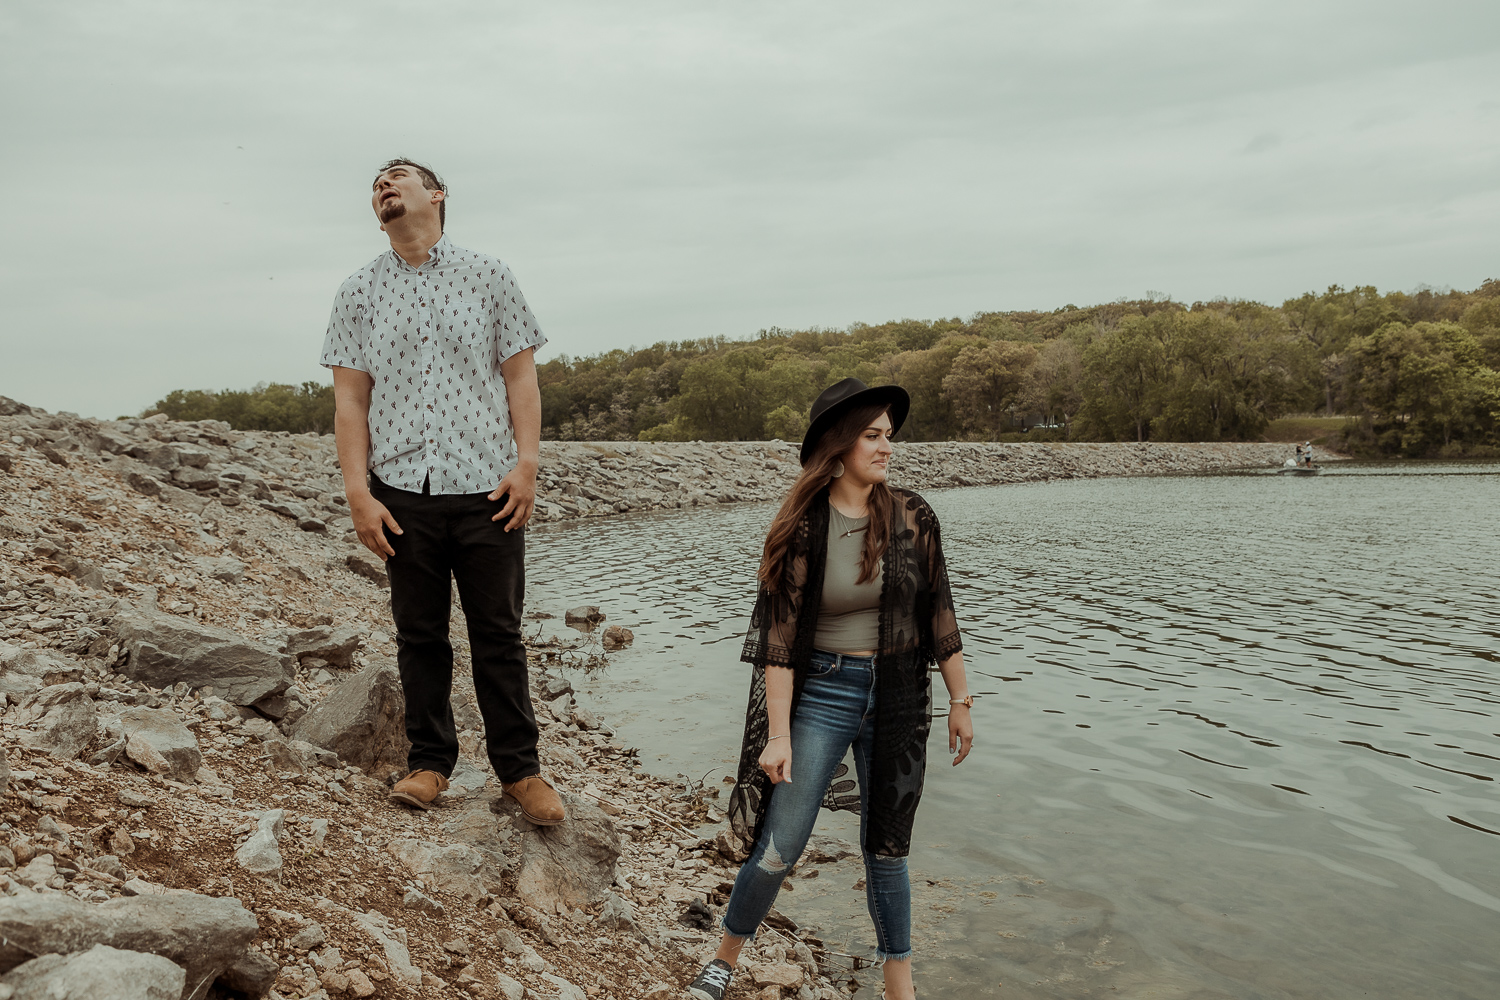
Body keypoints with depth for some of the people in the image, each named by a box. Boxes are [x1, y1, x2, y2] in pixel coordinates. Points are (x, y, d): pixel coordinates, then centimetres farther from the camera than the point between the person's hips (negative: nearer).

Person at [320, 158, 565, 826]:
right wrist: (358, 493, -3)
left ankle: (519, 768, 15)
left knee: (498, 635, 4)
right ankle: (429, 760, 24)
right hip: (402, 490, 1)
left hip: (488, 488, -1)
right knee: (419, 635, 9)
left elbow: (520, 376, 5)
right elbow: (350, 399, 6)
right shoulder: (359, 291, 11)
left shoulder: (488, 277, 8)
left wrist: (526, 462, -7)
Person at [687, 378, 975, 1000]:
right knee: (778, 848, 0)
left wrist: (959, 701, 6)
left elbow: (938, 613, 4)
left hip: (899, 699, 2)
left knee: (886, 849, 12)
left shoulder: (912, 517, -3)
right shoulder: (803, 528, -10)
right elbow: (779, 634, -11)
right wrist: (778, 734, -13)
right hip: (821, 694, -2)